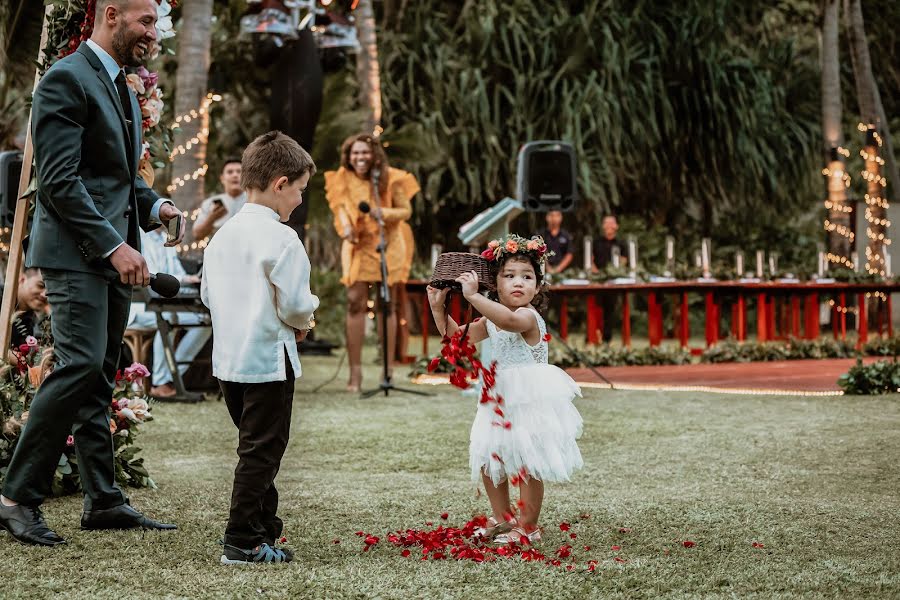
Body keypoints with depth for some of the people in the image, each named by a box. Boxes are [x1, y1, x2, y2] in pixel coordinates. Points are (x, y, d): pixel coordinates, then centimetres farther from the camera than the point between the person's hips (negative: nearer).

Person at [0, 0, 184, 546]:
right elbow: (59, 179, -18)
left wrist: (153, 205, 8)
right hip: (77, 252, -9)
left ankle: (104, 501, 14)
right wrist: (114, 245, -21)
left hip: (114, 252, 9)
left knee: (100, 377, 10)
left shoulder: (122, 86, 19)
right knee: (81, 365, -16)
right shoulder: (66, 80, -11)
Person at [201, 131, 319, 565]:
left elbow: (207, 294, 14)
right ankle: (243, 542, 0)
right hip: (268, 361, -8)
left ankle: (263, 527, 26)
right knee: (261, 452, -1)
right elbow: (295, 304, -18)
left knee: (256, 447, 19)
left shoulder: (222, 235, 9)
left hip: (227, 359, 8)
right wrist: (303, 321, 3)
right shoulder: (281, 239, -16)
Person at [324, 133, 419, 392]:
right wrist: (346, 228, -24)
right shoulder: (343, 179, 0)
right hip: (358, 246, 1)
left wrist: (384, 213, -24)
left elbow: (406, 211, -4)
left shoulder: (390, 178, -6)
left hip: (388, 246, -1)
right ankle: (355, 369, -6)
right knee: (355, 302, -8)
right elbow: (341, 207, -3)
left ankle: (388, 368, 8)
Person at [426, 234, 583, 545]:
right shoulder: (491, 320, 9)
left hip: (530, 401, -8)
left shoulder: (528, 316, -18)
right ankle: (502, 518, 30)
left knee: (527, 465, -3)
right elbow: (456, 336, 18)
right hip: (501, 402, 9)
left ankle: (528, 526, 9)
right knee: (488, 460, 13)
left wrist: (473, 296, -43)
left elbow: (508, 319, -42)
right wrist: (438, 307, 5)